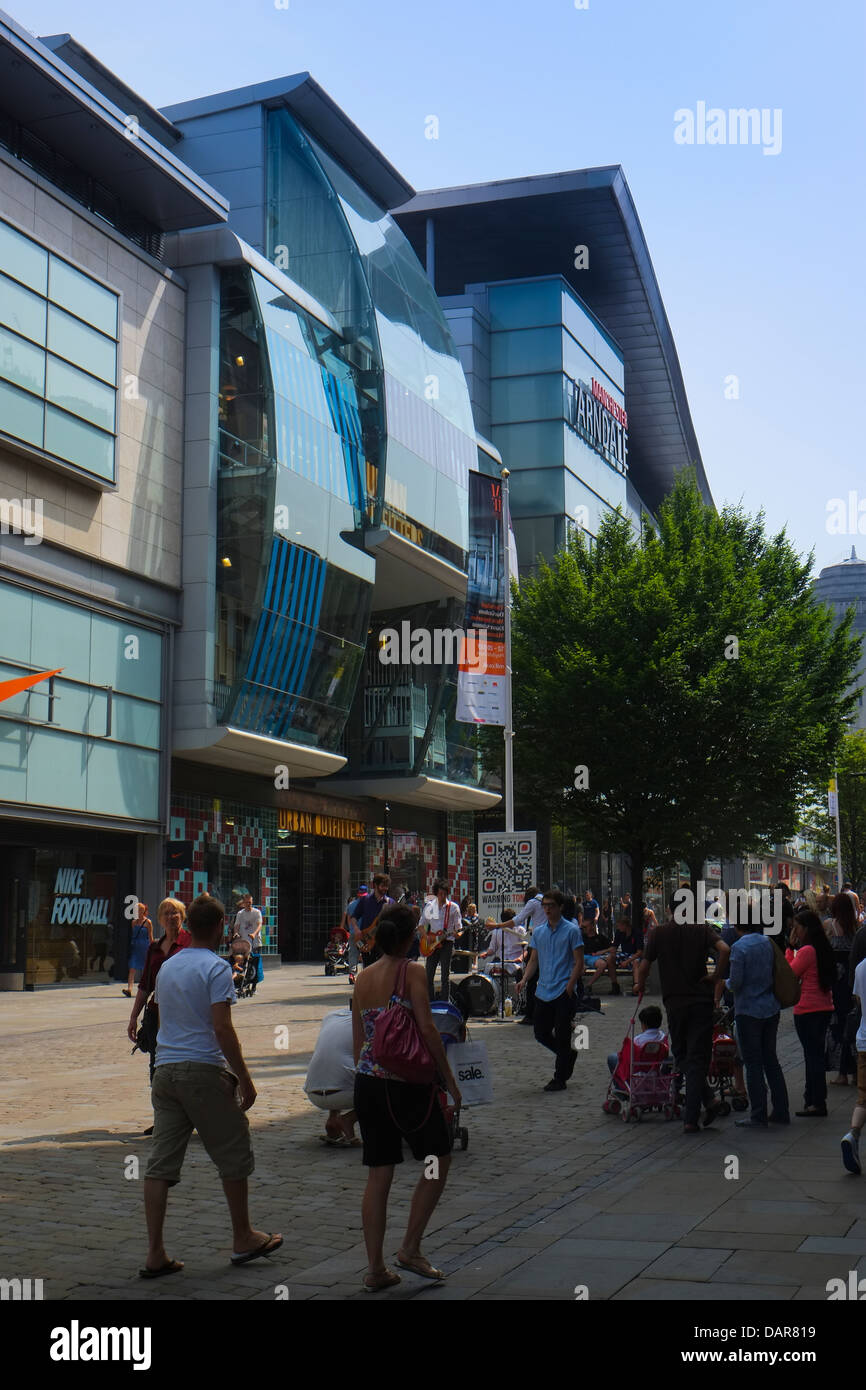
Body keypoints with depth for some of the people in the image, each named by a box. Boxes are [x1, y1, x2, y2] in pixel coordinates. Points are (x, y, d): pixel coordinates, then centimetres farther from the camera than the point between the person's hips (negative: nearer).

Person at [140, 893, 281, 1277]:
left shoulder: (167, 968, 13)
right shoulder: (216, 968, -9)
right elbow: (222, 1029, -15)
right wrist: (244, 1079, -10)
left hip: (165, 1071, 7)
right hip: (204, 1072, -6)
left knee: (161, 1163, 4)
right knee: (233, 1155, 10)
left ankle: (155, 1254, 3)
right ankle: (243, 1239, 21)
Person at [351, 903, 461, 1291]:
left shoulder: (362, 978, 9)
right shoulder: (412, 972, -8)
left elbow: (358, 1040, 12)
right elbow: (427, 1029, -14)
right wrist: (449, 1078, -7)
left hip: (368, 1082, 6)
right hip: (407, 1083, -6)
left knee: (378, 1174, 10)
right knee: (438, 1161, 12)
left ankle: (375, 1269, 12)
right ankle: (410, 1249, 8)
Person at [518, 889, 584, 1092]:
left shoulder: (571, 931, -5)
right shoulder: (538, 932, 12)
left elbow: (578, 962, -7)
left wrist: (570, 986, -16)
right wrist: (525, 979, -1)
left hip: (563, 993, -6)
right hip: (543, 991, 6)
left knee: (562, 1036, -1)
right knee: (541, 1033, 9)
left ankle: (560, 1079, 8)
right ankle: (569, 1055, 33)